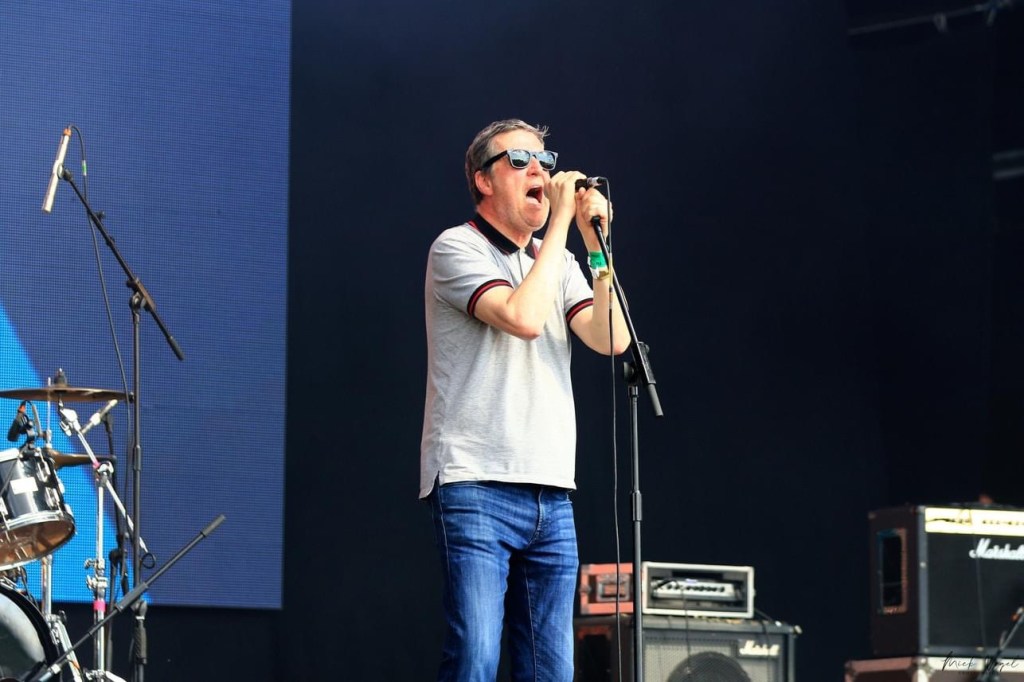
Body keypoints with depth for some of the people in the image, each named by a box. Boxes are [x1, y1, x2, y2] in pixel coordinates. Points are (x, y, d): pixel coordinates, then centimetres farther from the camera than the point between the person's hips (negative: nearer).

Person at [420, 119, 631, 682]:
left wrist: (596, 240, -1)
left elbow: (610, 339, 4)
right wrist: (561, 222, -8)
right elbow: (523, 317, -17)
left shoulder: (559, 263, 19)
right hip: (475, 488, -7)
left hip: (552, 495, 7)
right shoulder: (457, 248, 0)